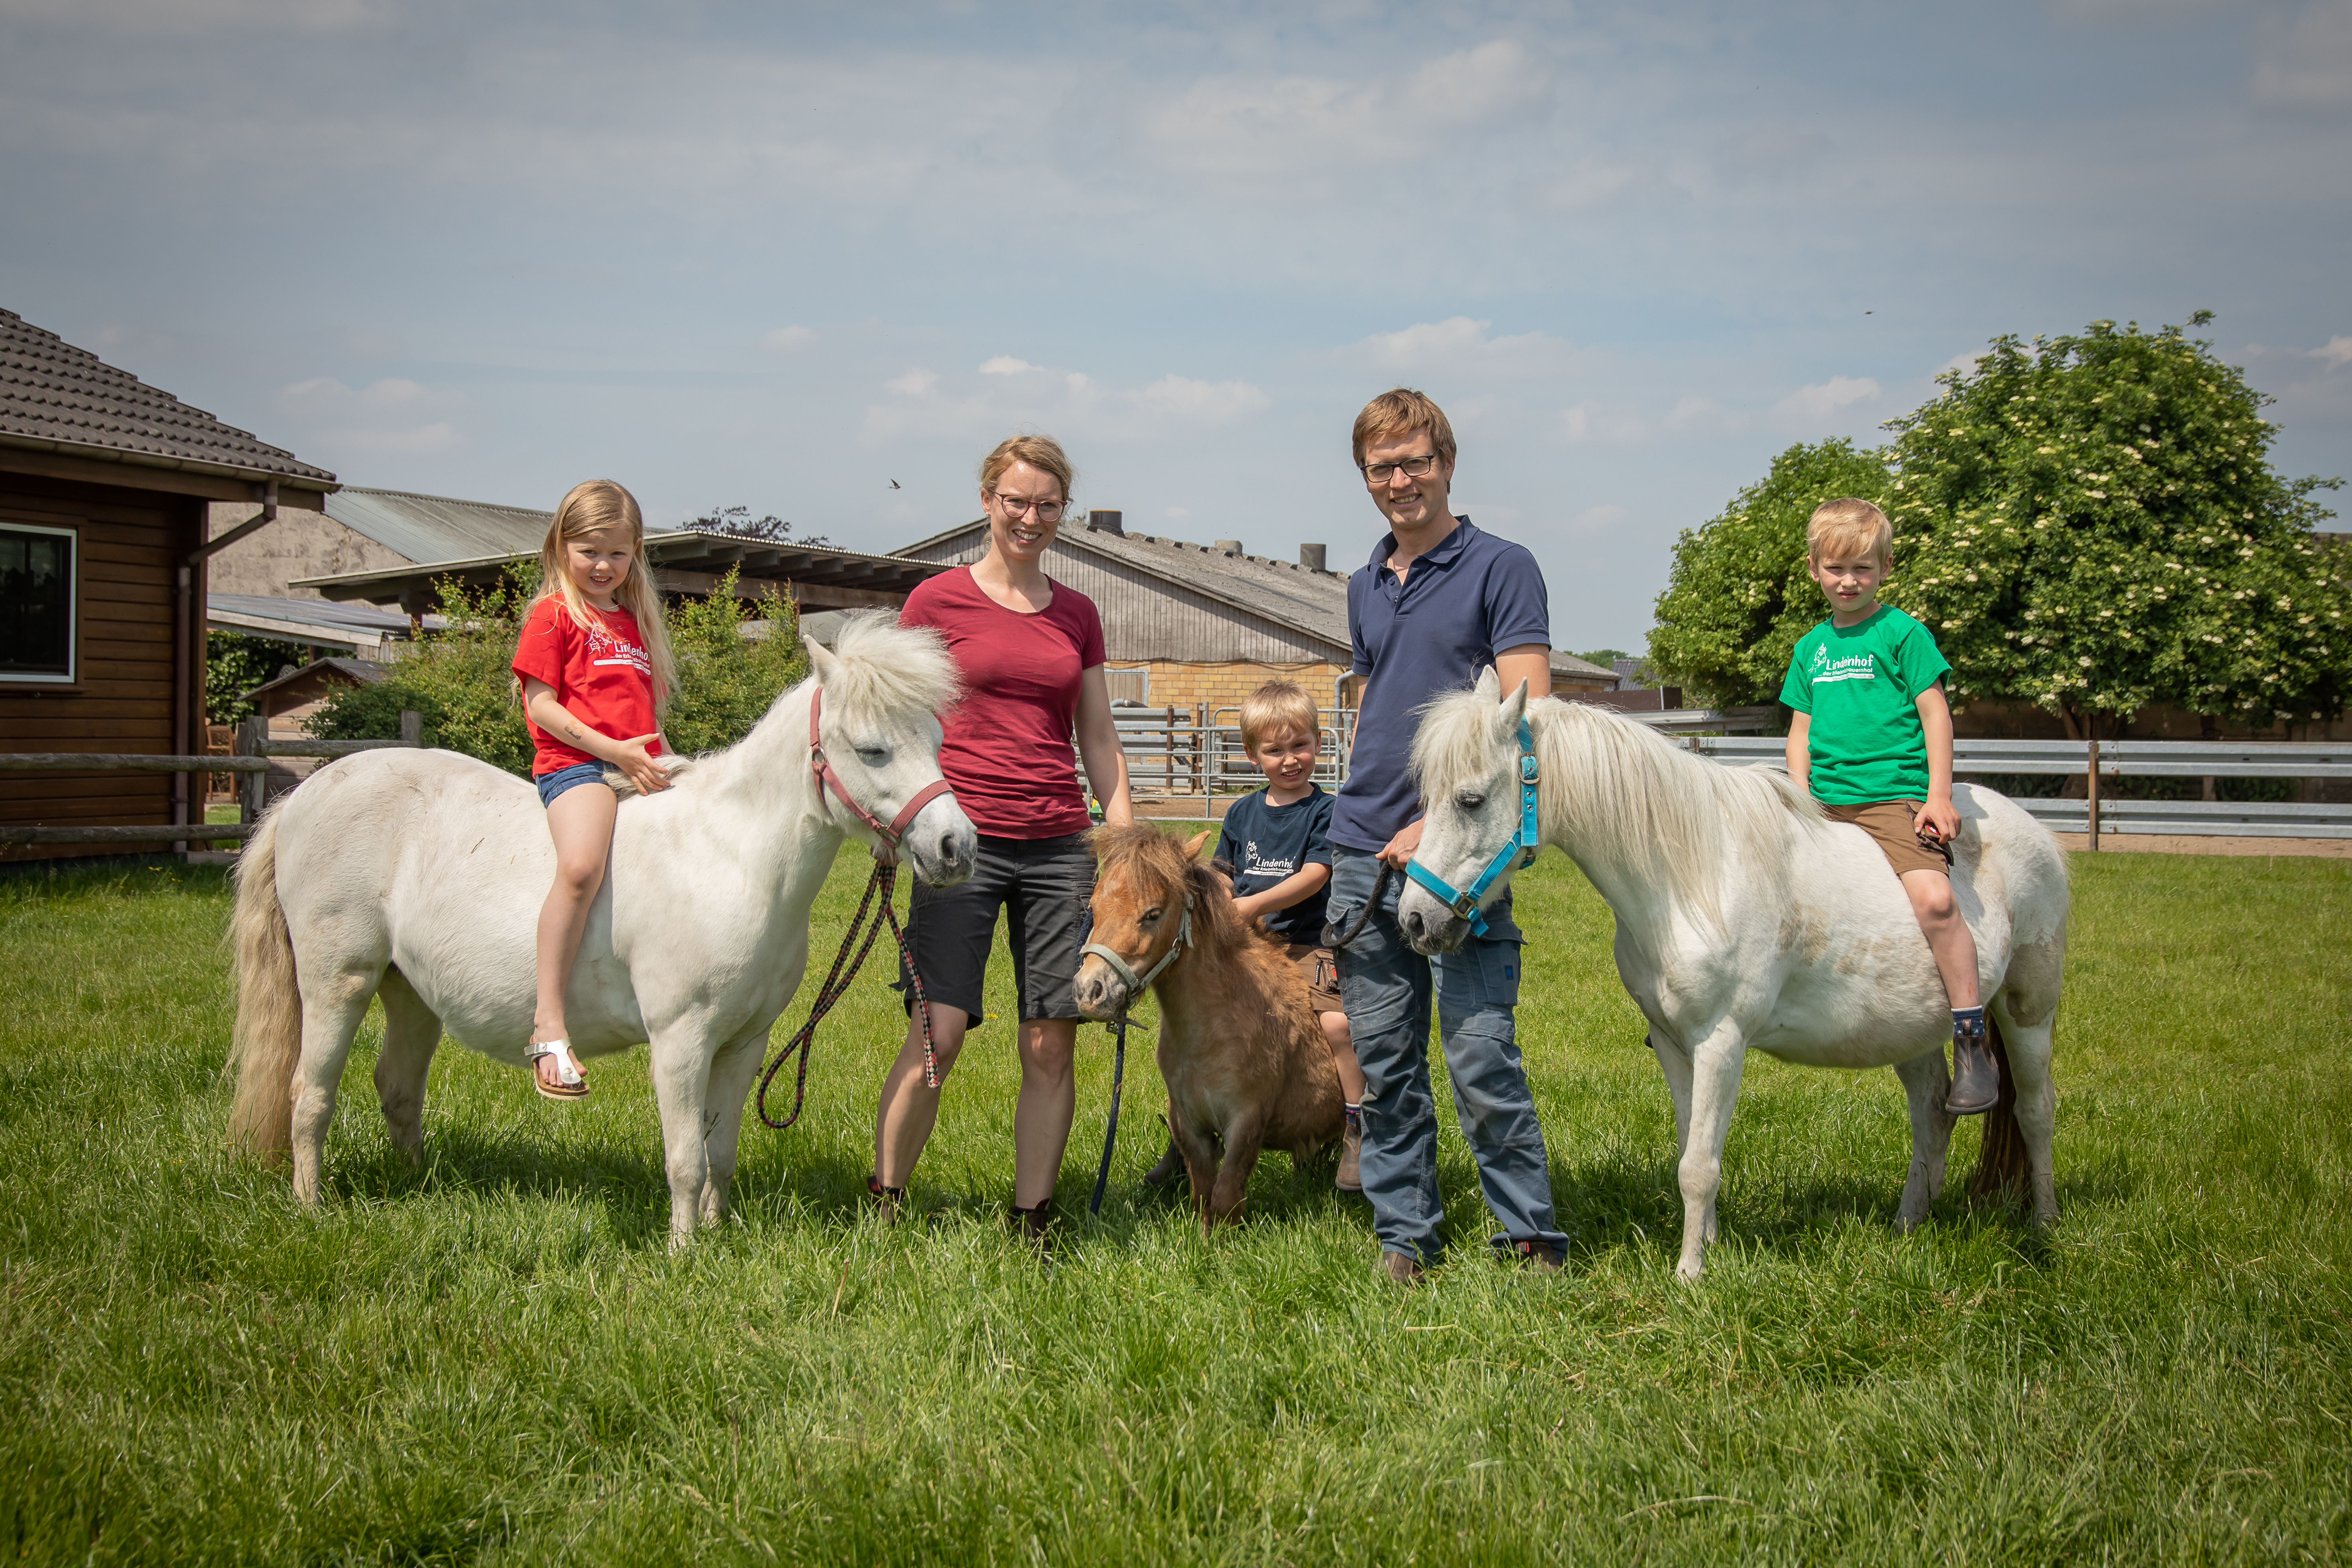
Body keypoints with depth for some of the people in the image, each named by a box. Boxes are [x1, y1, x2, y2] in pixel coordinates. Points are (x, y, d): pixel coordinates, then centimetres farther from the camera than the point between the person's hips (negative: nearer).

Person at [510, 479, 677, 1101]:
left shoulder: (636, 622, 24)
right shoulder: (554, 614, 3)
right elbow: (541, 705, -6)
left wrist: (665, 766, 10)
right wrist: (615, 751, -14)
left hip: (640, 770, 8)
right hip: (574, 763, -7)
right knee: (582, 866, -34)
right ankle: (548, 1026, -33)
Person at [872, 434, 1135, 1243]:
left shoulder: (1077, 614, 13)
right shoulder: (938, 600, 3)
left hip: (1059, 846, 3)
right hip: (965, 841, -3)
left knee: (1051, 1047, 1)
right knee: (937, 1036, -10)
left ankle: (1032, 1222, 10)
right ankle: (884, 1202, 6)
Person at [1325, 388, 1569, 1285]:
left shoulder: (1501, 569, -3)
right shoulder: (1365, 587, 17)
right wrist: (1361, 823, 16)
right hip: (1362, 855, 6)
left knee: (1482, 1059, -9)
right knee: (1384, 1064, 9)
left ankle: (1533, 1239, 2)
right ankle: (1404, 1235, 18)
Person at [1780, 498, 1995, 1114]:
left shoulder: (1903, 633, 0)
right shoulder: (1811, 647, 16)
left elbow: (1935, 715, -3)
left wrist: (1939, 798, -11)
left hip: (1896, 797, -6)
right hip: (1826, 805, 6)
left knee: (1933, 898, -27)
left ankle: (1972, 1044, -20)